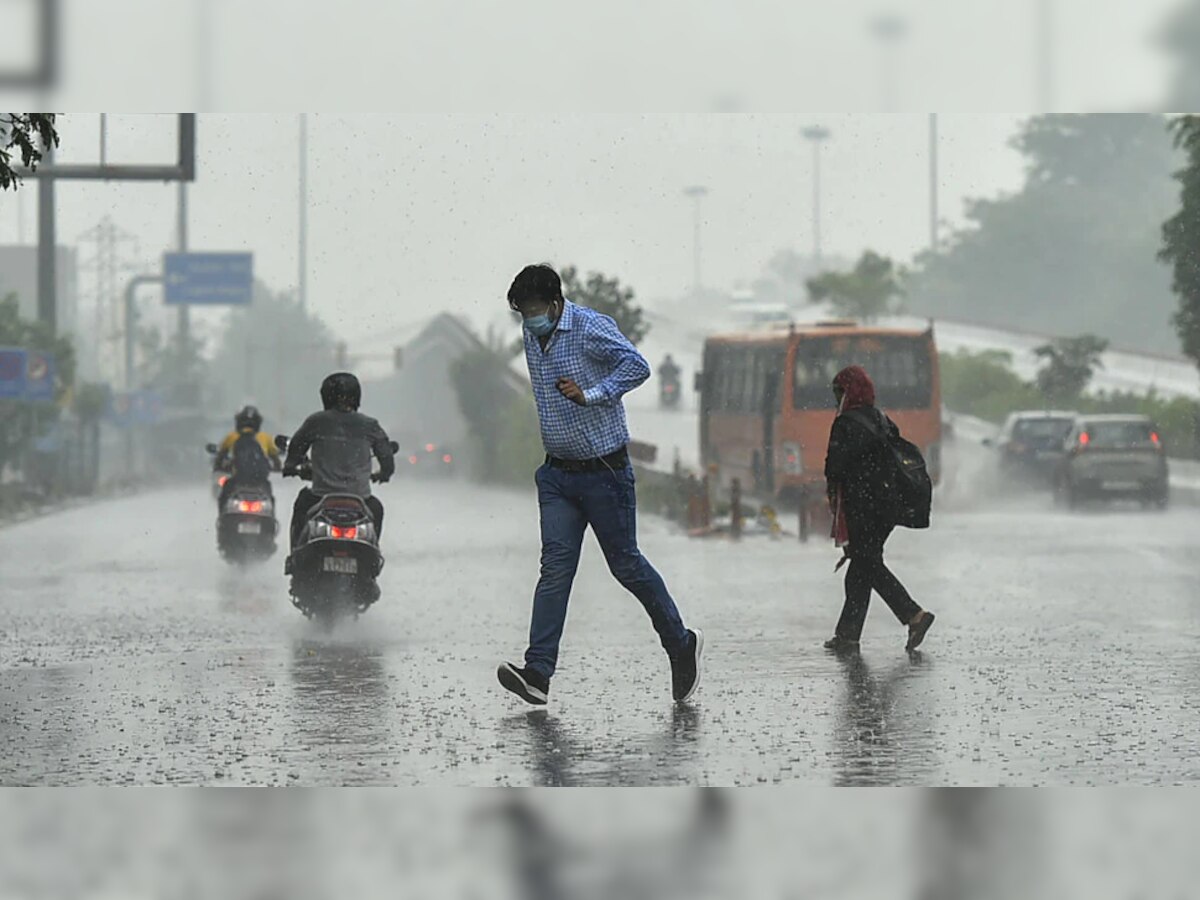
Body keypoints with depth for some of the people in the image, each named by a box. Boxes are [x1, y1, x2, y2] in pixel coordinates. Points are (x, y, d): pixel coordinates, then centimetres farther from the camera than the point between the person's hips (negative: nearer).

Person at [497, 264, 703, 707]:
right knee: (555, 566, -5)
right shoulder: (532, 337, 10)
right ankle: (538, 673, -14)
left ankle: (681, 644, 24)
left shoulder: (591, 328, -14)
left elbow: (637, 366, -25)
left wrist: (590, 395, -28)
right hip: (557, 473, 6)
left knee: (626, 565, 3)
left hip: (603, 470, -6)